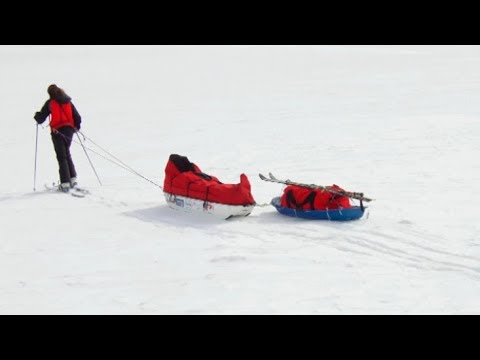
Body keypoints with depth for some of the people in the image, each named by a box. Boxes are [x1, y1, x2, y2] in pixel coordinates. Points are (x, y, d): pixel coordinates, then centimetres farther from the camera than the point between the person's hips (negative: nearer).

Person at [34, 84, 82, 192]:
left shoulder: (50, 103, -1)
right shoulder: (68, 102, 11)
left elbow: (40, 119, 0)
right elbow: (77, 118, 11)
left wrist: (36, 115, 22)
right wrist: (76, 127, 30)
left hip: (57, 131, -4)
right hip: (69, 130, 4)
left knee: (62, 157, -3)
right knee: (67, 154, 19)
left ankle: (65, 183, -10)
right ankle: (73, 179, 15)